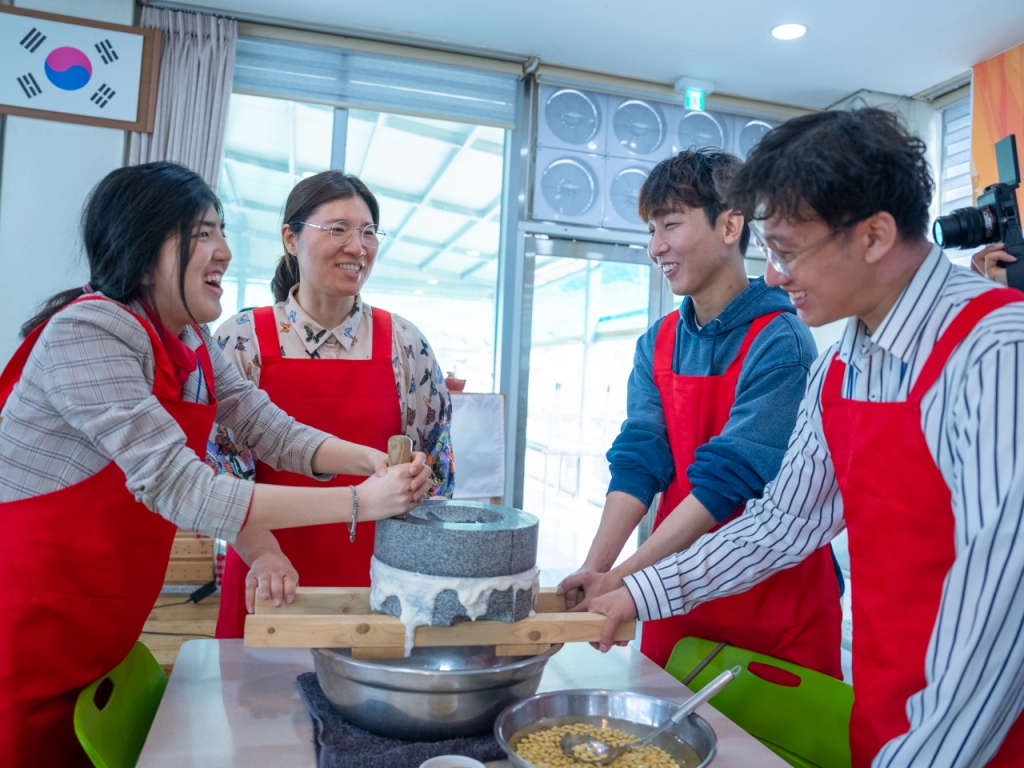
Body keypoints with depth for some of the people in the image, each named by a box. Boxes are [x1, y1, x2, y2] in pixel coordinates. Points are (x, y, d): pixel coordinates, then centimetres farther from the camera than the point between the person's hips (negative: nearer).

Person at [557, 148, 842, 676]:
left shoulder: (780, 342, -16)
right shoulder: (657, 344, 3)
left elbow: (729, 478, -22)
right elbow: (638, 459, -5)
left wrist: (621, 579, -25)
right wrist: (594, 568, -18)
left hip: (777, 603, -5)